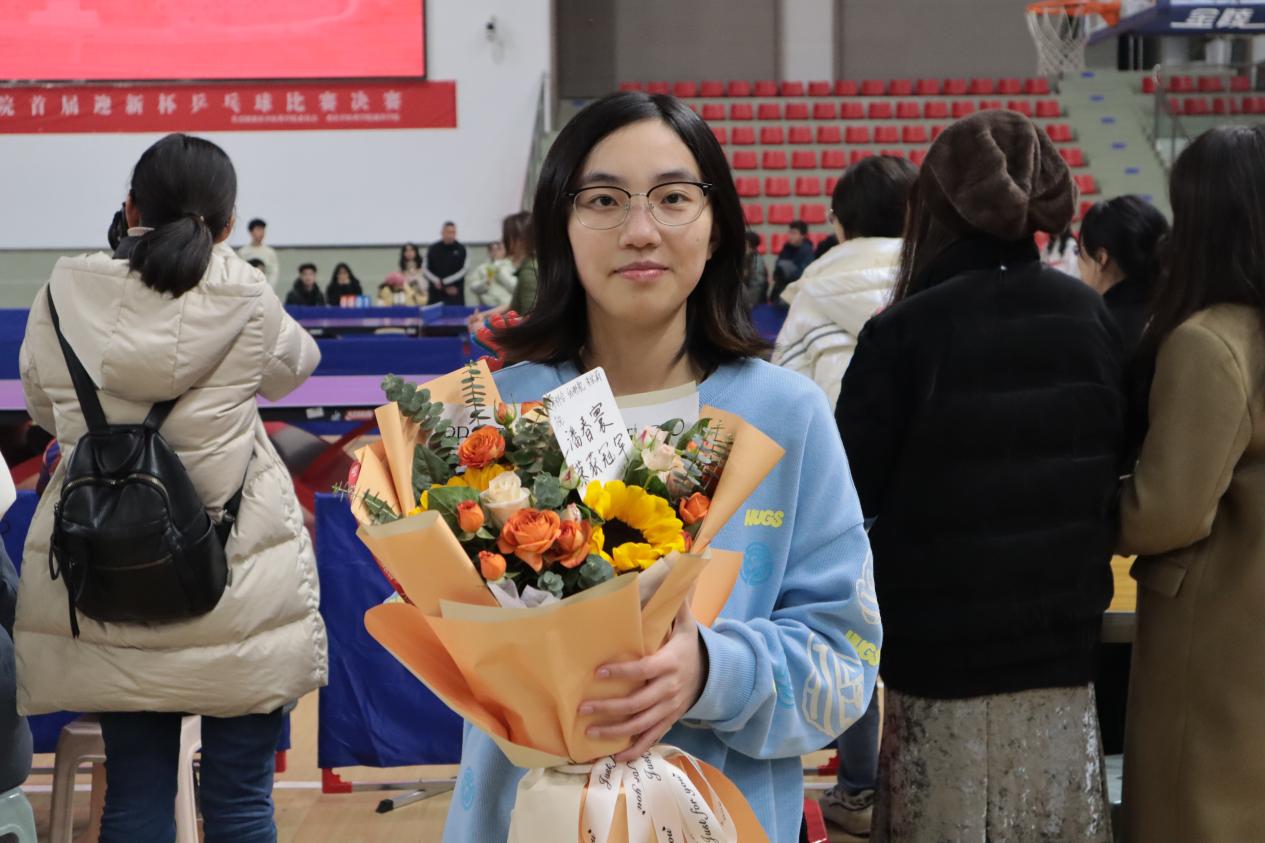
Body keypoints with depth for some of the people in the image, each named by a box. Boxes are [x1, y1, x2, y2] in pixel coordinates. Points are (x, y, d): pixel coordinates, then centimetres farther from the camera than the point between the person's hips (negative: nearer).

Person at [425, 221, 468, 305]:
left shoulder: (460, 249, 1)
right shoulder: (433, 249, 4)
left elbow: (465, 269, -3)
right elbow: (426, 269, 6)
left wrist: (444, 282, -8)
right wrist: (437, 282, -7)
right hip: (436, 293, 1)